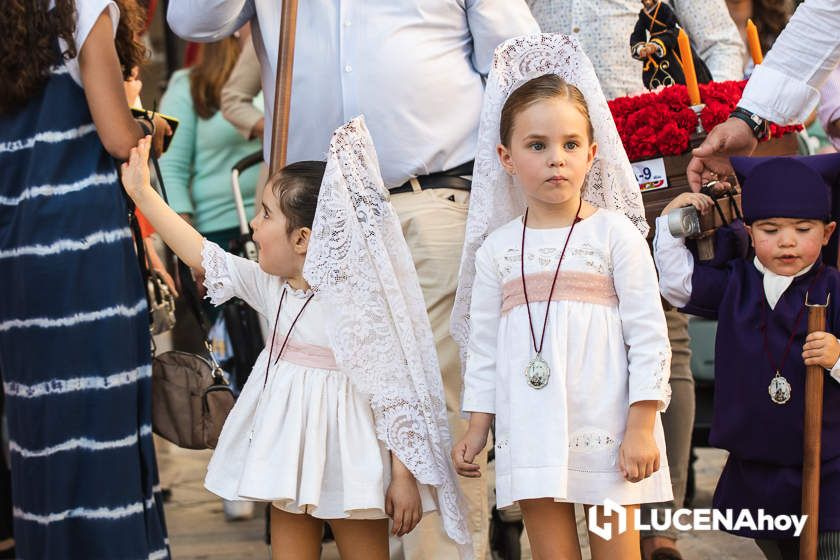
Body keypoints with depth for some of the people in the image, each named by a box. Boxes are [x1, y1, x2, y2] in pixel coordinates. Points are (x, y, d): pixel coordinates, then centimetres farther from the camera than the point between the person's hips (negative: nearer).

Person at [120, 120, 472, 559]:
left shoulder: (359, 305, -21)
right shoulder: (271, 287, 2)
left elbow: (392, 393, -19)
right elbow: (202, 255, 11)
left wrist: (404, 476, -20)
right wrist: (142, 193, 12)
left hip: (346, 458, -8)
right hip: (290, 456, 8)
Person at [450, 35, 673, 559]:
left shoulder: (614, 232, -2)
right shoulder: (497, 247, 8)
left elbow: (648, 335, -4)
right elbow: (484, 346, 13)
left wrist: (642, 427, -9)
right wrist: (477, 429, 9)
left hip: (607, 432, -3)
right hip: (531, 433, 3)